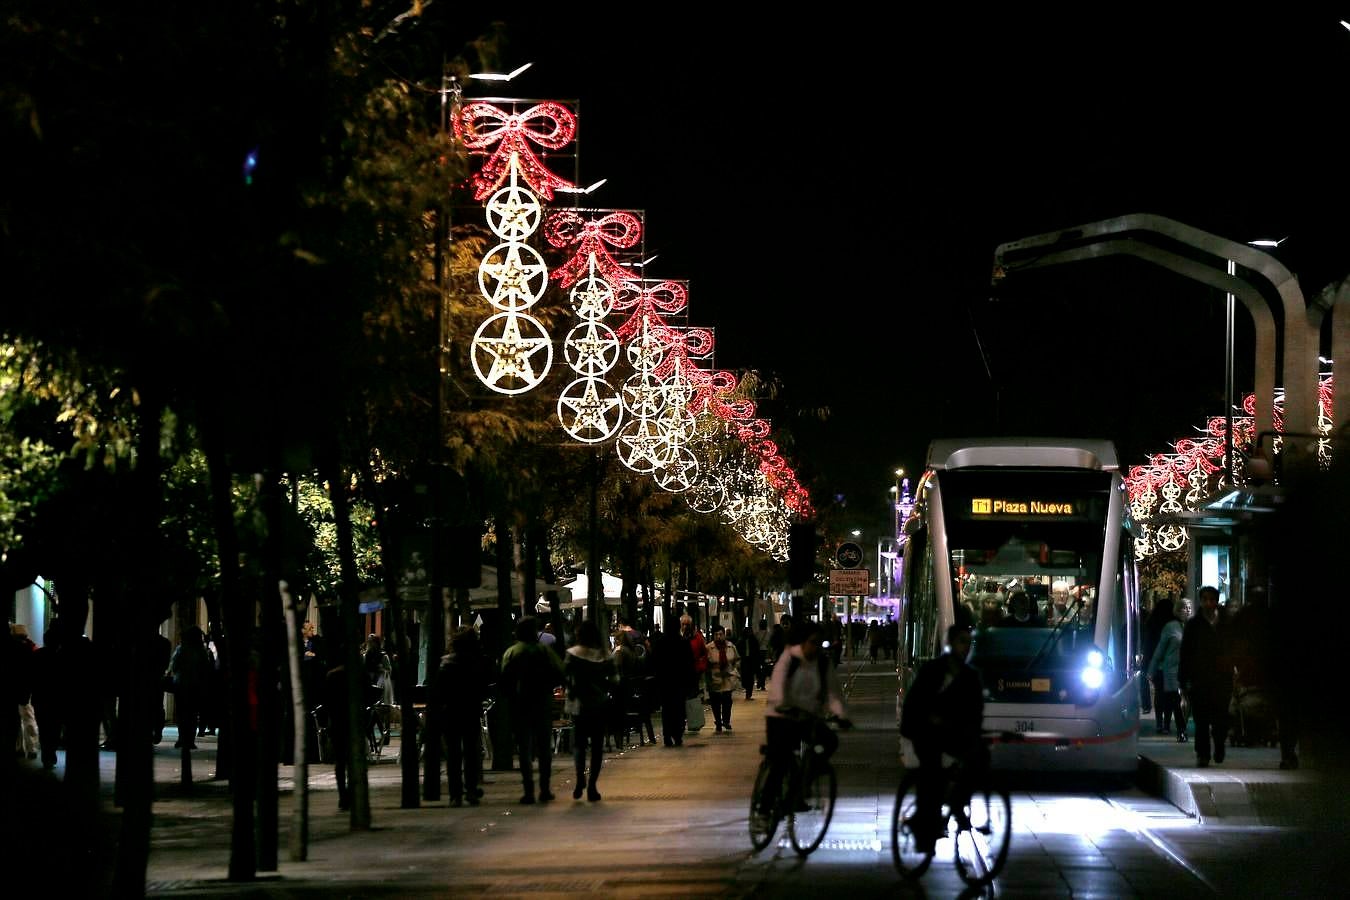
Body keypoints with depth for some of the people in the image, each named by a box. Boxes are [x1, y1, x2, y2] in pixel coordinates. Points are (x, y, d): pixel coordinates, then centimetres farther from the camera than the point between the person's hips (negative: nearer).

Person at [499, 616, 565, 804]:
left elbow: (504, 680, -8)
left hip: (520, 705, 0)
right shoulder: (544, 651, -2)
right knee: (544, 747, 11)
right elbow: (559, 674, -7)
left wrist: (511, 697, 6)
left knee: (524, 748, 2)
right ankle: (544, 789, 8)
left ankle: (529, 790, -5)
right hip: (543, 704, 0)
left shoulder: (511, 653, -2)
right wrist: (546, 687, 9)